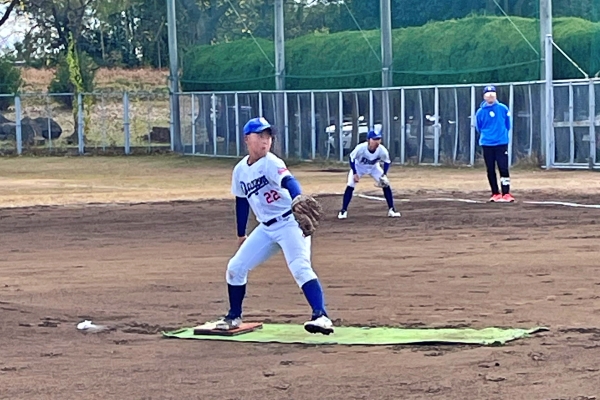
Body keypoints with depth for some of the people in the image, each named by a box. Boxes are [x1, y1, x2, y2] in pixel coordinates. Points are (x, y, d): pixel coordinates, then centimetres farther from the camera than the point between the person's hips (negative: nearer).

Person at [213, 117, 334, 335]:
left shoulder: (271, 163, -15)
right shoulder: (240, 170, 5)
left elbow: (288, 180, -36)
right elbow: (242, 202, 18)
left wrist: (298, 199, -56)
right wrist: (241, 234, 22)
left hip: (289, 223, -7)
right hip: (266, 228, 7)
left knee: (300, 268, -25)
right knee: (235, 267, 7)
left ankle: (321, 316, -30)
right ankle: (234, 317, 24)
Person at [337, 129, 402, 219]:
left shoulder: (382, 150, -32)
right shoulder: (361, 148, -38)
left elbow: (387, 161, -11)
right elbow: (352, 158, -20)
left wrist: (384, 175, -23)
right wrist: (354, 174, -24)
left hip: (374, 168, 2)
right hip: (359, 167, -2)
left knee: (386, 185, -9)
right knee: (350, 186, -15)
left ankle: (391, 209, 2)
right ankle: (343, 211, -3)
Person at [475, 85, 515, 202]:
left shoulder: (503, 109, -2)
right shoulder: (480, 112, 0)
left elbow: (508, 125, 9)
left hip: (501, 143, -1)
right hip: (487, 145, 1)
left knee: (504, 168, -7)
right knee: (490, 170, 4)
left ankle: (506, 194, -5)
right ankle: (495, 193, 13)